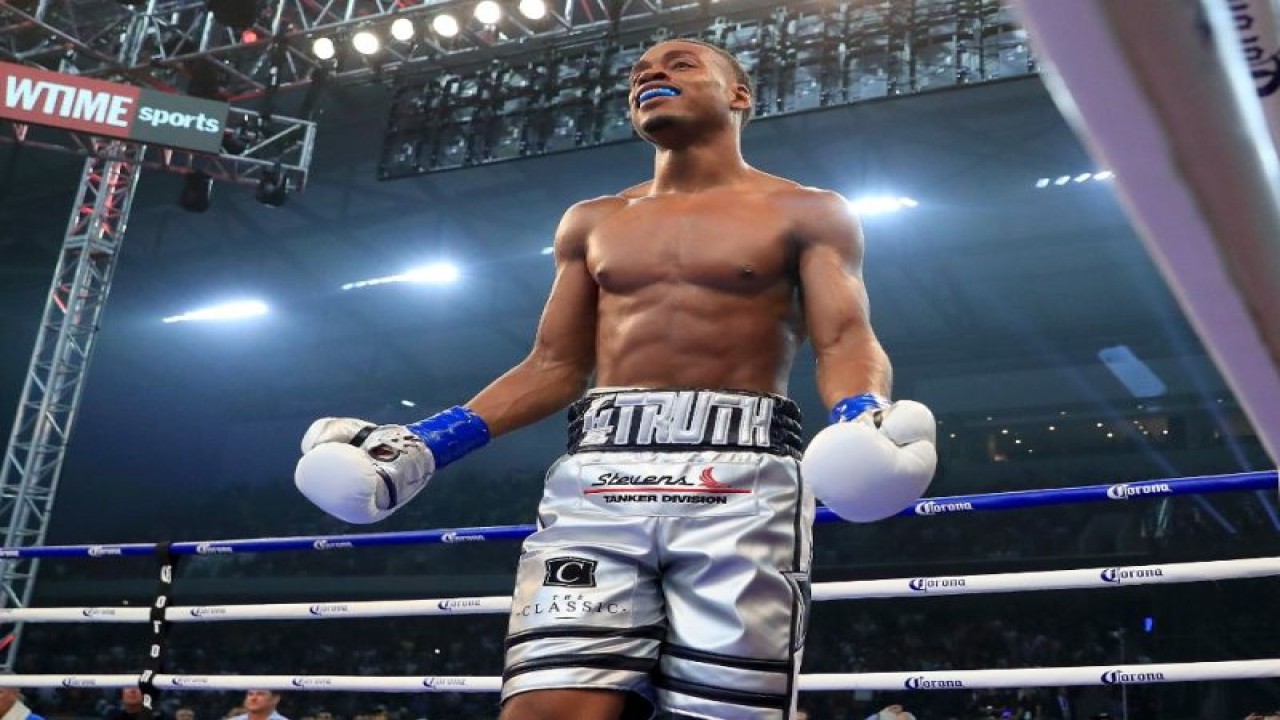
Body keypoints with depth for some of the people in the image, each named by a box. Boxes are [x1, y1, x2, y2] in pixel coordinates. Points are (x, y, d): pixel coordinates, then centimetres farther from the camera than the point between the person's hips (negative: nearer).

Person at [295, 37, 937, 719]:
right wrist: (422, 445, 9)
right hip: (597, 476, 3)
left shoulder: (806, 213, 13)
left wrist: (865, 421, -22)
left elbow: (845, 340, 2)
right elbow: (554, 367, 21)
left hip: (740, 479, -2)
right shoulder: (592, 223, 23)